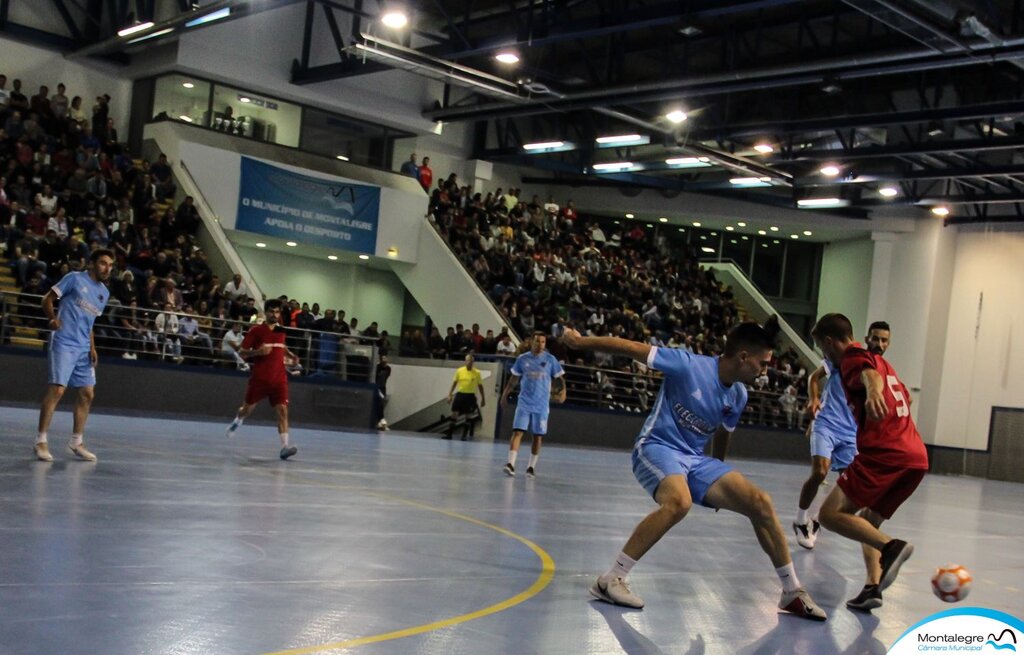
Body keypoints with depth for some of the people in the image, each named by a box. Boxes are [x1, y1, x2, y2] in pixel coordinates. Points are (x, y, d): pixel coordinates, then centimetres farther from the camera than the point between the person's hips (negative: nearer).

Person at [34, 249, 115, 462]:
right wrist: (53, 318, -20)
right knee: (57, 389, -13)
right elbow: (47, 299, -2)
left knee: (87, 393, 5)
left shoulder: (104, 293, 15)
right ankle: (41, 441, -5)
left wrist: (92, 348, 11)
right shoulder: (74, 279, -3)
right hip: (63, 343, -7)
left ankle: (76, 442, 17)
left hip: (83, 348, 7)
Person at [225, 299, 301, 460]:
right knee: (248, 408, 14)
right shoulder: (256, 331, -5)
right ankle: (237, 421, 49)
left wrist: (290, 356, 10)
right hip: (259, 378, -2)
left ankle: (285, 446, -19)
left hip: (279, 379, 2)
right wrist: (258, 351, -23)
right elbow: (242, 353, -5)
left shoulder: (281, 331, 9)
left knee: (282, 410, -13)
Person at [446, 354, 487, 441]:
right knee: (454, 414, -1)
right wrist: (450, 395, 2)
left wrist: (483, 398, 4)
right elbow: (454, 383, 8)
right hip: (460, 394, 1)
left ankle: (464, 435, 11)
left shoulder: (477, 373, -2)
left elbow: (480, 386, 5)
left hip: (470, 396, -1)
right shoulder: (459, 371, 2)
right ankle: (449, 434, 4)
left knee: (468, 416, 2)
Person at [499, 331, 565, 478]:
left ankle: (531, 466, 15)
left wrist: (562, 392, -13)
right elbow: (514, 378, 13)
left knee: (537, 436, 5)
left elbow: (559, 378, 4)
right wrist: (505, 394, 13)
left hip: (541, 405, 0)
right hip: (524, 402, 0)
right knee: (518, 432, -11)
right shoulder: (522, 359, 2)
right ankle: (511, 464, -15)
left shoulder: (550, 360, -1)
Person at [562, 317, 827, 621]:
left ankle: (792, 592, 10)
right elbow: (630, 347, -13)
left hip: (695, 458, 7)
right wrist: (580, 341, -11)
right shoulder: (689, 365, -17)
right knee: (679, 501, -37)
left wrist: (717, 482, 32)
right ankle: (609, 580, -27)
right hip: (657, 446, -7)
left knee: (760, 503, -6)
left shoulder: (738, 395, 4)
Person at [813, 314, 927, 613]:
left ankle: (891, 546, -27)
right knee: (868, 521, 20)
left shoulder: (852, 356, 0)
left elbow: (870, 374, -25)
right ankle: (873, 587, 4)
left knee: (831, 514, -10)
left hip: (883, 453, -9)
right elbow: (905, 396, 44)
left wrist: (873, 392, -47)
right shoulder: (880, 360, 27)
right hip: (917, 456, 9)